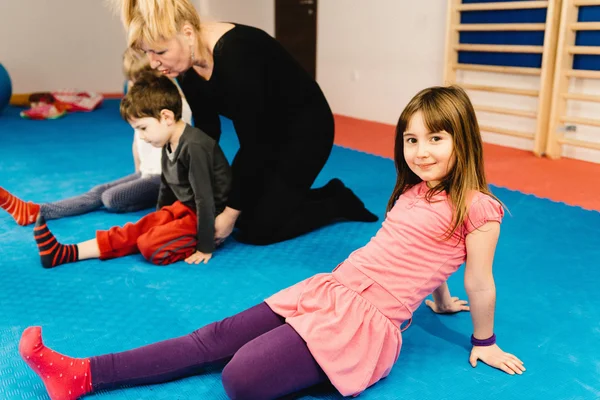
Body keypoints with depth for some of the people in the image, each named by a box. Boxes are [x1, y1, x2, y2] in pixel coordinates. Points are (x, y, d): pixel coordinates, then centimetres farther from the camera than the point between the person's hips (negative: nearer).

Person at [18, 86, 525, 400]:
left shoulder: (477, 208, -10)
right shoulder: (414, 192, 13)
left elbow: (480, 283, 0)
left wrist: (485, 343, 13)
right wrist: (441, 302, 39)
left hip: (369, 322, -7)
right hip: (328, 292, 7)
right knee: (215, 339, -2)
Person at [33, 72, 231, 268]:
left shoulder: (194, 147, -25)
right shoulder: (169, 146, 5)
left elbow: (205, 199, -25)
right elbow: (166, 189, 18)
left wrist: (206, 247, -23)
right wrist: (158, 222, 25)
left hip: (210, 220, -9)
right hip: (185, 209, 9)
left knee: (151, 245, -24)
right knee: (135, 231, -3)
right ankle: (66, 252, -6)